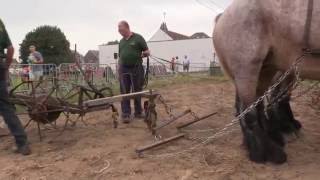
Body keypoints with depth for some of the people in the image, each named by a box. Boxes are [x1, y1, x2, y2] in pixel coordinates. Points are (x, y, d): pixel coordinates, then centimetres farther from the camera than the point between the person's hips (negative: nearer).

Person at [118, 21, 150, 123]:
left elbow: (147, 52, 0)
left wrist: (145, 53, -23)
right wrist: (119, 70, 13)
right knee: (124, 92, 0)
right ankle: (126, 115, 5)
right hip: (124, 69, 4)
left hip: (136, 68, -4)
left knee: (137, 91, 6)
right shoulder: (121, 41, 15)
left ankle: (138, 112, 19)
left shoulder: (138, 38, 0)